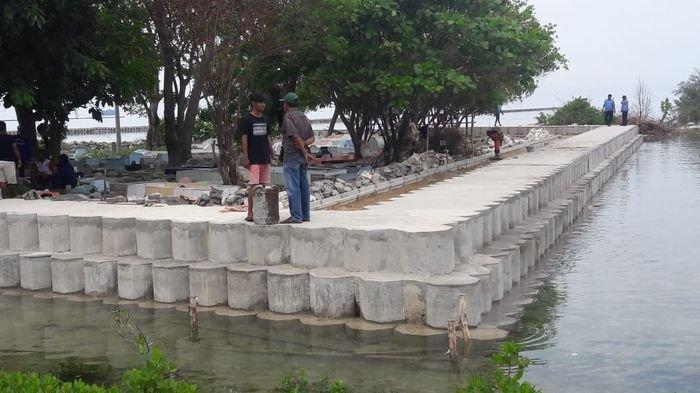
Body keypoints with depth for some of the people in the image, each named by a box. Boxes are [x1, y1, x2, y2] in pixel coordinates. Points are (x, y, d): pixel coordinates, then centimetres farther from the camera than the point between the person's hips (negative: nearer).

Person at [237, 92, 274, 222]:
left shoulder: (265, 119, 13)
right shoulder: (246, 119, -5)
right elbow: (244, 139, -7)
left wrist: (271, 156, 14)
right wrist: (245, 157, -12)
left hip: (265, 158, 6)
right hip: (253, 159, -6)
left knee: (264, 185, 7)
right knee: (253, 185, -7)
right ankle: (250, 213, -4)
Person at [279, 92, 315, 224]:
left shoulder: (288, 117, -10)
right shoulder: (304, 117, 16)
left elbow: (295, 136, -17)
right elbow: (312, 138, 12)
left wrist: (305, 153, -13)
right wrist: (304, 143, -7)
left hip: (291, 156, -8)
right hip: (303, 158, 8)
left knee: (293, 187, -7)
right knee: (304, 186, 10)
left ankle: (296, 217, -8)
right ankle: (305, 215, 14)